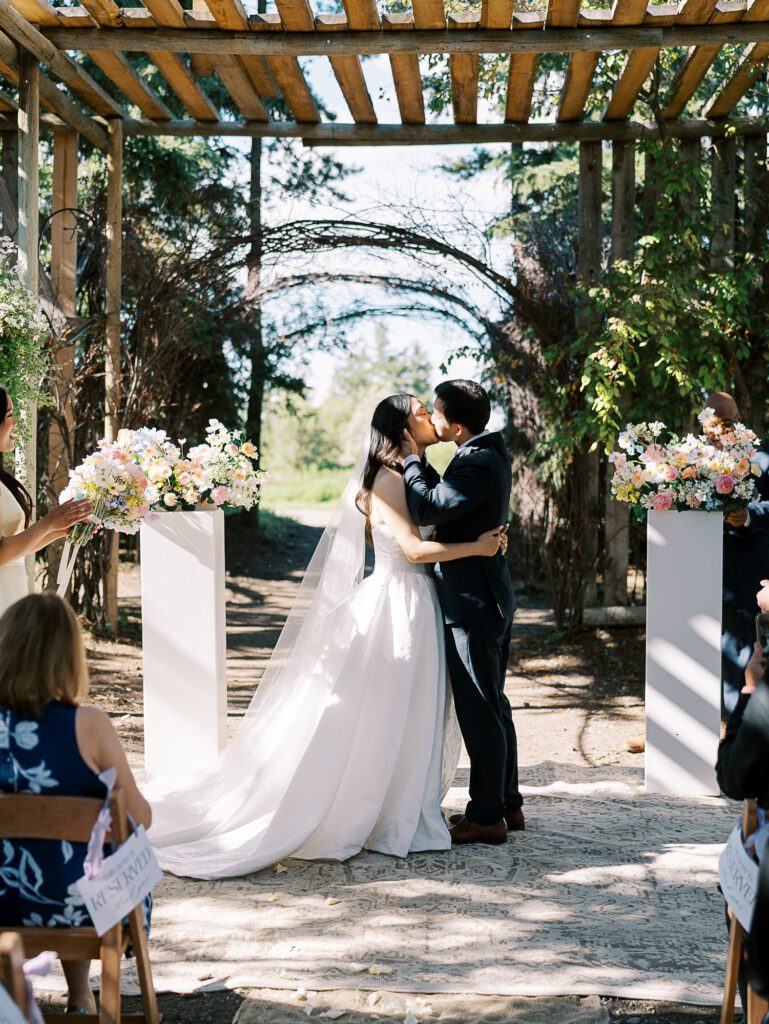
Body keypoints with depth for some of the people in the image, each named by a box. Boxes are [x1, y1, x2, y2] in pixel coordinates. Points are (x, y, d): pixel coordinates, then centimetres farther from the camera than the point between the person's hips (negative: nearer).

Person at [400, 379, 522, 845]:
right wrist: (418, 462, 2)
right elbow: (445, 498, 14)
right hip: (491, 597, 11)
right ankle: (507, 804, 26)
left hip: (473, 602, -11)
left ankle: (487, 816, 4)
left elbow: (427, 509, -25)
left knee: (479, 710, -3)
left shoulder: (477, 463, -21)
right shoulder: (490, 453, 11)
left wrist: (412, 459, -11)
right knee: (494, 705, 17)